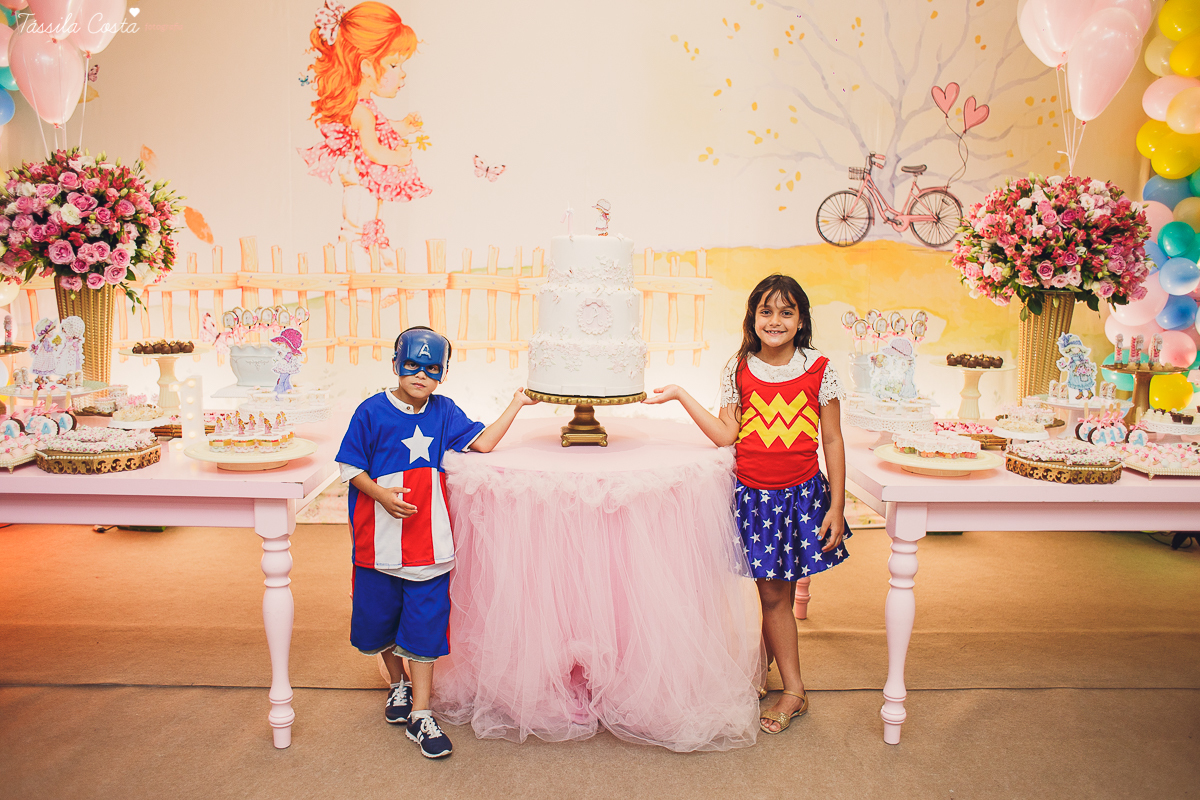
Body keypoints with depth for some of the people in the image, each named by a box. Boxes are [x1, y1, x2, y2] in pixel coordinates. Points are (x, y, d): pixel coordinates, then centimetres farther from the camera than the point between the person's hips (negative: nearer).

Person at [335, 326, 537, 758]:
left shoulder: (444, 412, 2)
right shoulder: (372, 412, -6)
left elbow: (483, 443, -5)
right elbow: (352, 468, -3)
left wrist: (516, 404, -5)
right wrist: (380, 494, -20)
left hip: (429, 543, 1)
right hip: (379, 542, 0)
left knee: (424, 625, 3)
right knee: (377, 622, 15)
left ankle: (420, 714, 14)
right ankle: (399, 682, 43)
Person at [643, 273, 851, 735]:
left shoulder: (819, 371, -4)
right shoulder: (739, 370, 0)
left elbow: (832, 441, -1)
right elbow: (726, 436, -2)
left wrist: (836, 508, -3)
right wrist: (681, 396, -7)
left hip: (802, 494, 0)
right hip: (754, 495, 1)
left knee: (779, 593, 6)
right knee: (774, 595, 7)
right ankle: (793, 691, 22)